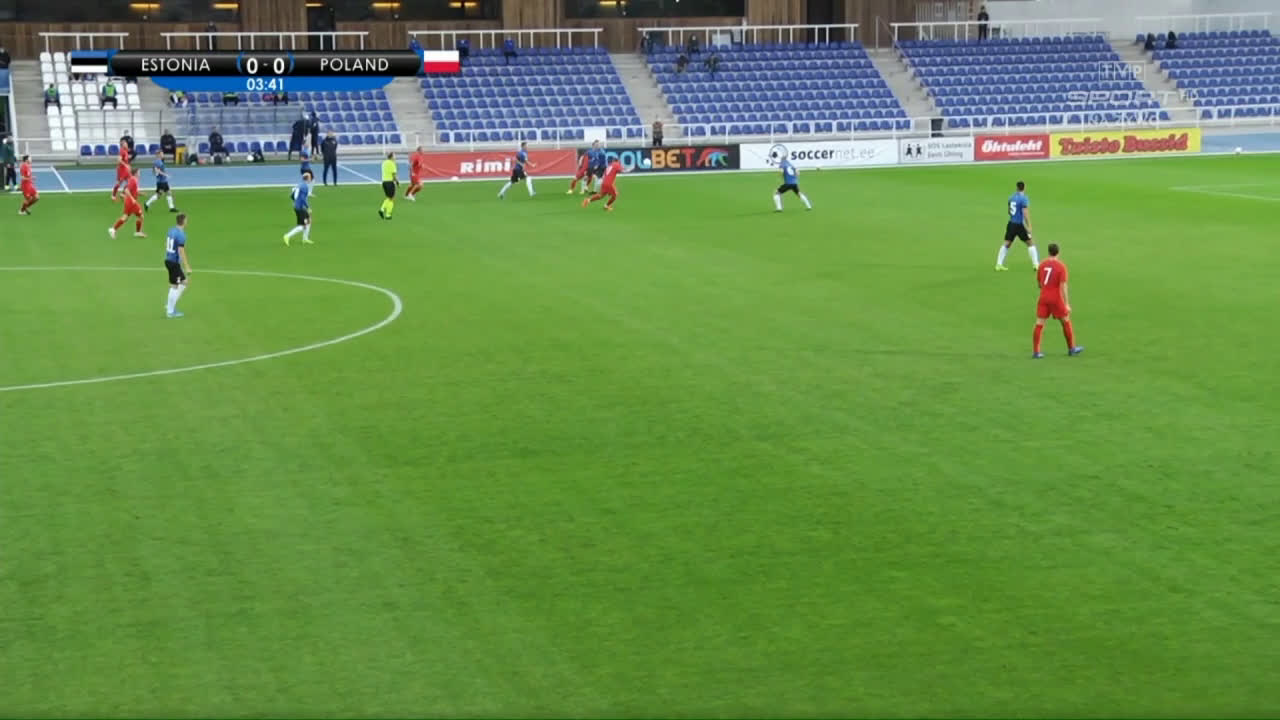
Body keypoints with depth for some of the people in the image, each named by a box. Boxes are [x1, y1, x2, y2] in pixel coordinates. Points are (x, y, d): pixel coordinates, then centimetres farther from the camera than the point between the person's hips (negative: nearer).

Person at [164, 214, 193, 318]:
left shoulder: (171, 230, 8)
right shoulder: (181, 235, -19)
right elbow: (181, 252, -22)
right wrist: (187, 267, -20)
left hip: (168, 260, 9)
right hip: (174, 263, -9)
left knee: (183, 282, 18)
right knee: (175, 286, 1)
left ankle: (170, 305, 19)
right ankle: (170, 311, 7)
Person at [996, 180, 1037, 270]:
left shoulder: (1012, 197, 8)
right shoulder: (1024, 198, -13)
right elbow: (1025, 213, -19)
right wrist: (1029, 226, -18)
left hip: (1011, 223, 6)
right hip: (1019, 224, -6)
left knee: (1006, 244, 9)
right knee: (1030, 243, 6)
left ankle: (999, 264, 5)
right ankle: (1036, 264, 5)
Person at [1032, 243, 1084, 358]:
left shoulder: (1042, 265, 3)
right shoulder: (1061, 266, -9)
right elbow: (1063, 286, -14)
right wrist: (1067, 304, -13)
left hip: (1043, 297, 3)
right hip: (1056, 298, -3)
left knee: (1039, 324, 2)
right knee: (1066, 322, 14)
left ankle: (1036, 352, -2)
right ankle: (1072, 348, 24)